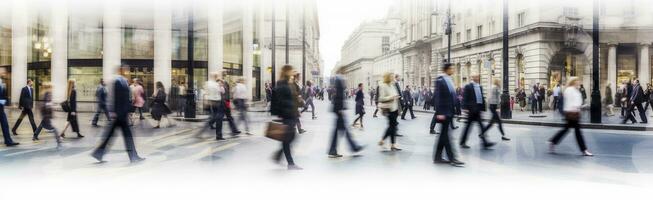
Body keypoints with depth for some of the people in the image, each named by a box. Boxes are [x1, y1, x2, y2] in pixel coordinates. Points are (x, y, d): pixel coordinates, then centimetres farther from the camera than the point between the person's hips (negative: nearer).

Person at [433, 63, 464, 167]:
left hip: (450, 112, 9)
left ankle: (437, 157, 18)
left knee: (443, 134, 11)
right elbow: (437, 97, -17)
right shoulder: (440, 80, -12)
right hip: (444, 112, -9)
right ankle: (452, 158, 2)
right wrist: (439, 113, -21)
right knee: (445, 134, -2)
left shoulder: (449, 80, 13)